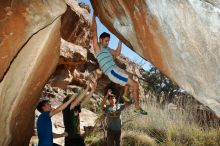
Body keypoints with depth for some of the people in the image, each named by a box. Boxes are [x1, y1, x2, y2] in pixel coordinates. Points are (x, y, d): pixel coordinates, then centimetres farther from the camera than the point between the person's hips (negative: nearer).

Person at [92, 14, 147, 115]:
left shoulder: (107, 49, 17)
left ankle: (125, 95, 41)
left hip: (115, 70, 10)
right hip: (112, 72, -10)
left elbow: (117, 53, 29)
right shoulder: (97, 47, -6)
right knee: (135, 85, -8)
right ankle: (137, 107, 5)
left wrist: (120, 40, 26)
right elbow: (94, 30, -13)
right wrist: (94, 16, -9)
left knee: (129, 75, 38)